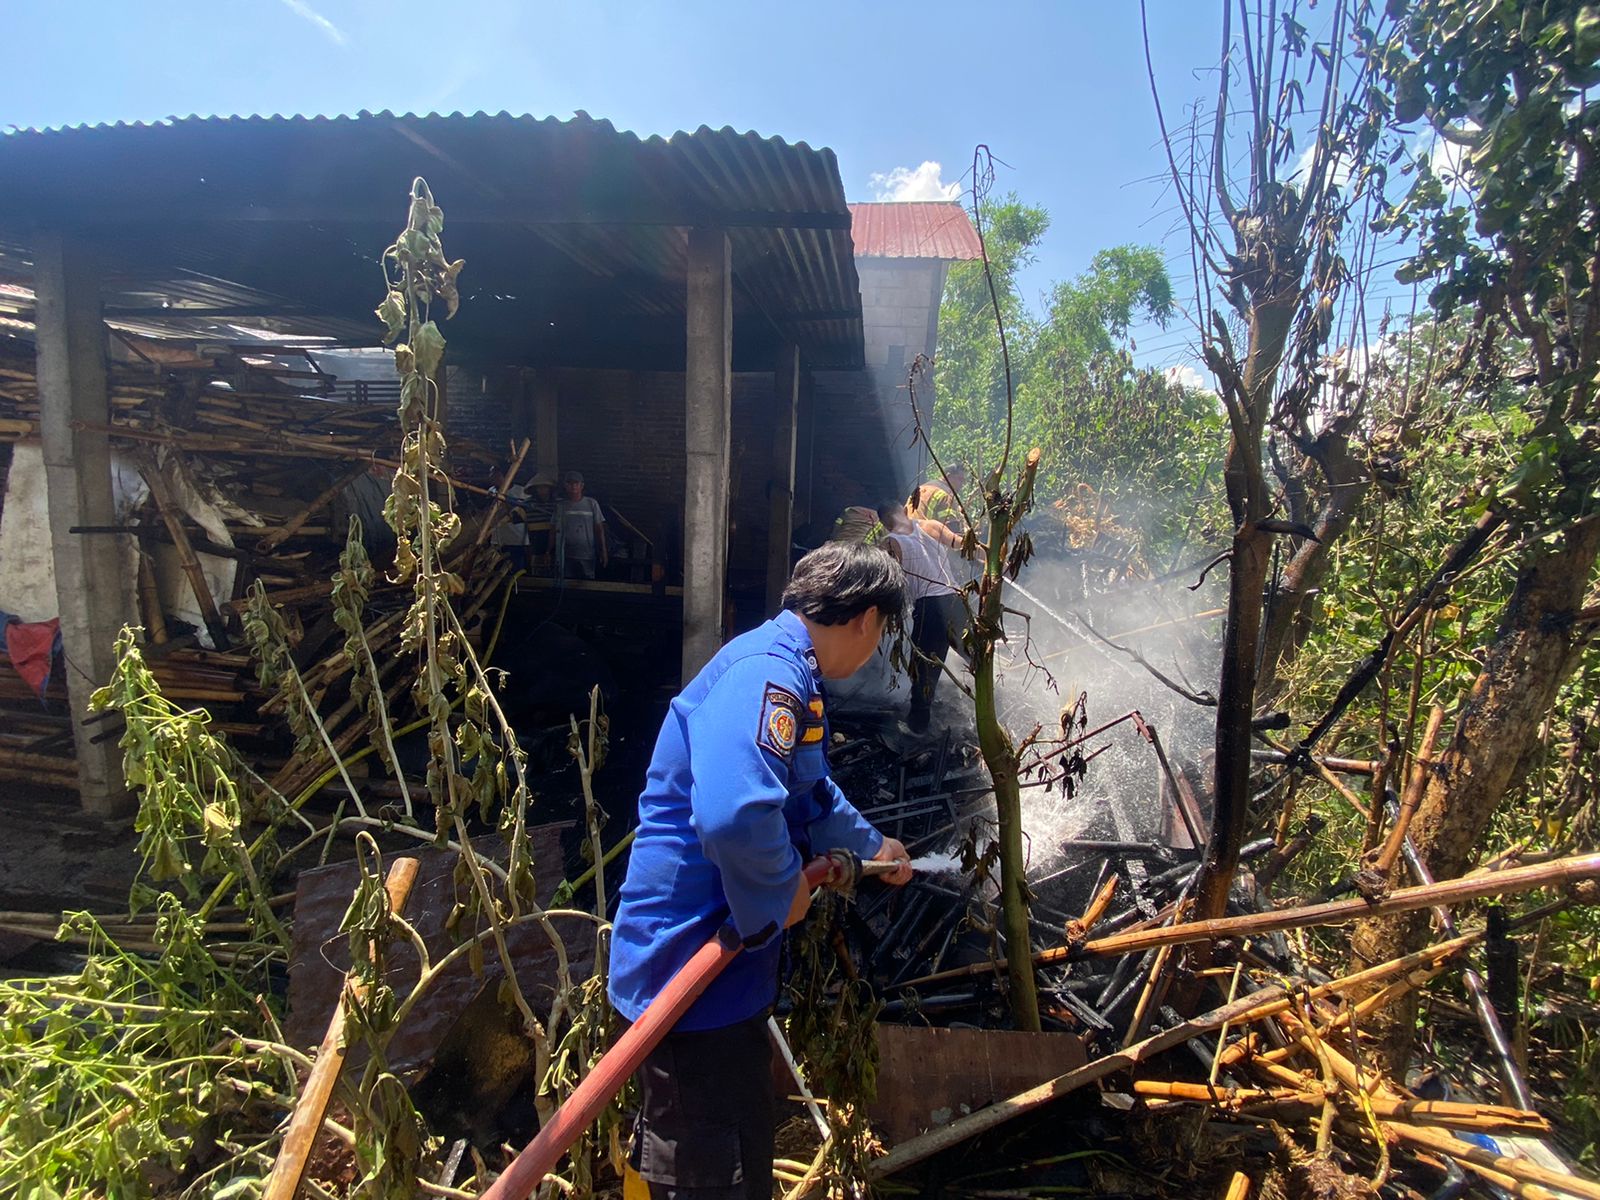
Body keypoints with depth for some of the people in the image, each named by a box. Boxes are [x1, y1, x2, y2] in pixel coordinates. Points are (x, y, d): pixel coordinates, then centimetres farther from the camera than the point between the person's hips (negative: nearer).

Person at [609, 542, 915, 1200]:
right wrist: (781, 893, -22)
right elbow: (735, 814, -41)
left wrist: (870, 846, 39)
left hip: (722, 965, 10)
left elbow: (811, 794, 29)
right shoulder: (768, 672, -24)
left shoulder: (792, 675, 11)